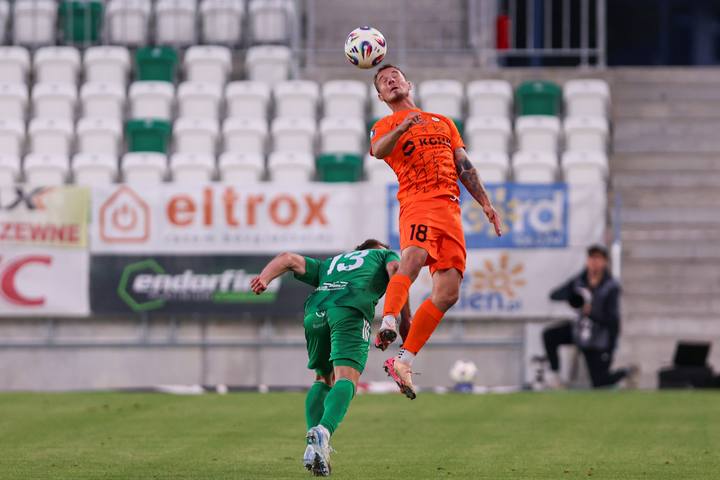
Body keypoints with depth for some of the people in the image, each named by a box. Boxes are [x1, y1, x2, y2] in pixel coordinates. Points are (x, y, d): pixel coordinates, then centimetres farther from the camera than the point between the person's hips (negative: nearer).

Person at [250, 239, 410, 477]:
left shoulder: (328, 264, 41)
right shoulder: (385, 254, 33)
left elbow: (289, 259, 26)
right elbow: (395, 270, 10)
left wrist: (264, 278, 9)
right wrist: (405, 321, 4)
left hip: (315, 312, 4)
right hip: (351, 310, -4)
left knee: (324, 378, 20)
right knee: (346, 380, -14)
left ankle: (313, 445, 1)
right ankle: (323, 432, -41)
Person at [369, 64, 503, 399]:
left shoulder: (443, 122, 31)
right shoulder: (385, 126, 16)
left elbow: (464, 166, 29)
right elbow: (379, 150, -8)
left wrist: (485, 204, 18)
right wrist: (403, 127, -27)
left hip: (450, 207, 5)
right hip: (417, 203, -5)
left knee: (448, 293, -8)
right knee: (414, 257, -37)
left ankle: (404, 361, -3)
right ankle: (388, 323, -56)